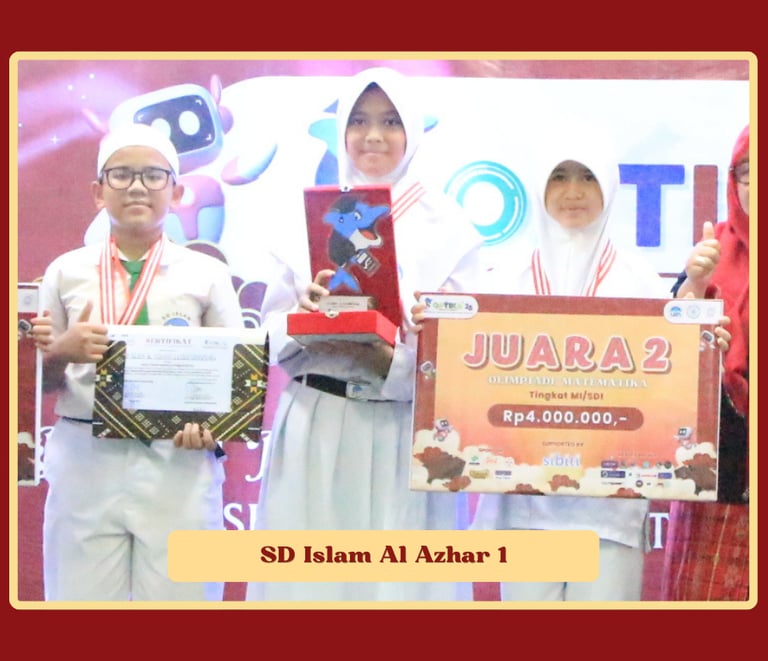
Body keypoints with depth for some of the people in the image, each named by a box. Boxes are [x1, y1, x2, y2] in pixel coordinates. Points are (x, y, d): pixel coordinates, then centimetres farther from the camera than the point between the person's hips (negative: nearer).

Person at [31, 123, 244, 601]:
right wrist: (61, 352, -9)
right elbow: (41, 384, 12)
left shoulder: (207, 274, 4)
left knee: (179, 593, 1)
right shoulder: (66, 272, 7)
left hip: (178, 464, -1)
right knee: (83, 597, 5)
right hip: (85, 463, 1)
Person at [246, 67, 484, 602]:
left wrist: (384, 360, -20)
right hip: (314, 431, 2)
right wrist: (305, 315, -15)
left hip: (403, 436, -2)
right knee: (309, 572, 5)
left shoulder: (449, 227, 2)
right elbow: (273, 335, 7)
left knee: (398, 574, 1)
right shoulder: (308, 216, 9)